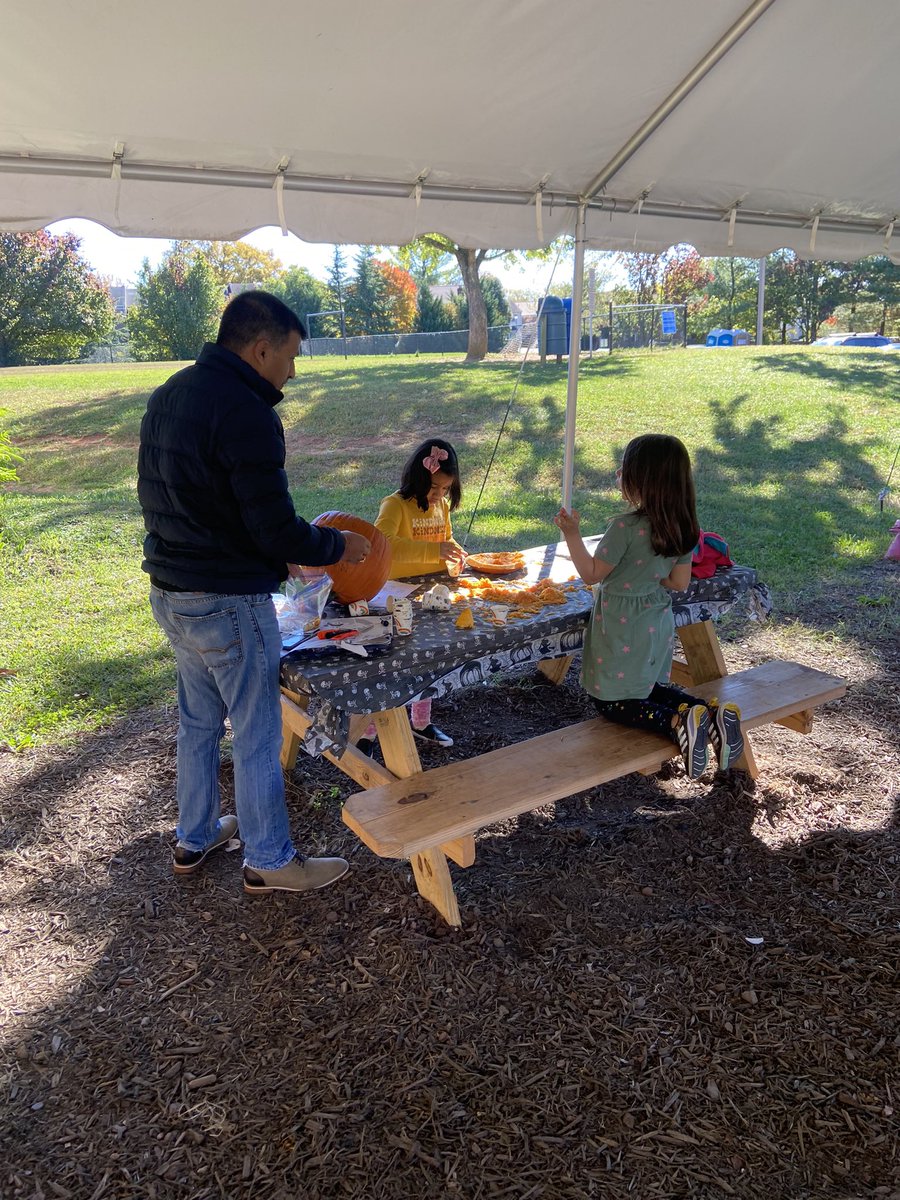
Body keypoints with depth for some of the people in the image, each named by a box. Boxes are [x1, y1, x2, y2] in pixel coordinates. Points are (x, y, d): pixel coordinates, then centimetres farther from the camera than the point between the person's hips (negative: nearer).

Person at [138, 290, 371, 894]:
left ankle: (194, 838, 40)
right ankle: (269, 862, 23)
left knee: (199, 720, 23)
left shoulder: (167, 395, 8)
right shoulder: (245, 413, -21)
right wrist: (341, 546, -4)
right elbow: (278, 531, -23)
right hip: (229, 604, -9)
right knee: (257, 735, 7)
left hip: (170, 594, 9)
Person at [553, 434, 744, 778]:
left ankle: (678, 722, -15)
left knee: (611, 702, 8)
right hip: (659, 623, 7)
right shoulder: (683, 528, -3)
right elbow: (680, 582, 4)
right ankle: (712, 713, 4)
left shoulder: (625, 527, -24)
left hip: (622, 627, -7)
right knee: (651, 688, 27)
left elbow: (592, 573, -15)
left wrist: (572, 534, -6)